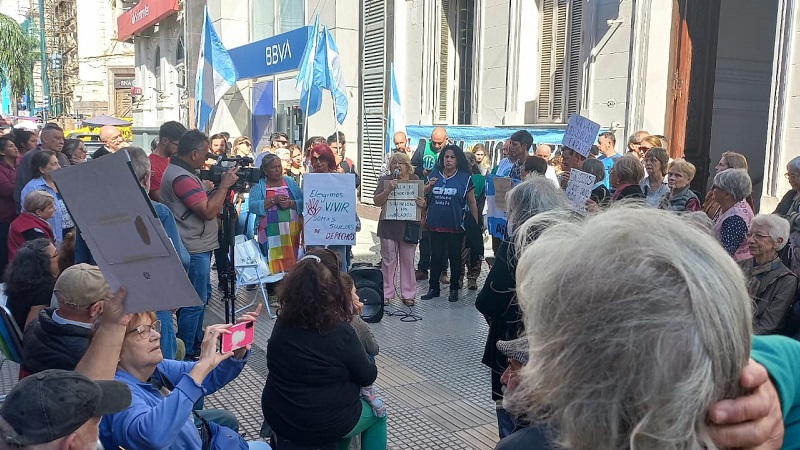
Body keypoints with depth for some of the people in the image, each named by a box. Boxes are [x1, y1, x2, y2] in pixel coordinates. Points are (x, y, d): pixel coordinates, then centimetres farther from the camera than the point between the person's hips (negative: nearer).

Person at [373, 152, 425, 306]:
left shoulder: (415, 180, 8)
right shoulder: (385, 180, 3)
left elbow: (424, 202, 13)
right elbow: (376, 201, -5)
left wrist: (423, 204, -11)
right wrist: (389, 189, -20)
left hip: (409, 225, 1)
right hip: (389, 225, -1)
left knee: (408, 261, 4)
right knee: (389, 260, 2)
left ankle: (408, 294, 12)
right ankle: (387, 294, 11)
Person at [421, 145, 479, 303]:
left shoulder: (465, 178, -4)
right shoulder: (435, 174, 5)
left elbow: (472, 203, 0)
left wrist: (476, 224, -2)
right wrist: (429, 186, -4)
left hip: (456, 226, -2)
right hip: (435, 224, 3)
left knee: (455, 257, 10)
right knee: (435, 257, 10)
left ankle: (454, 289, 22)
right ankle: (433, 288, 21)